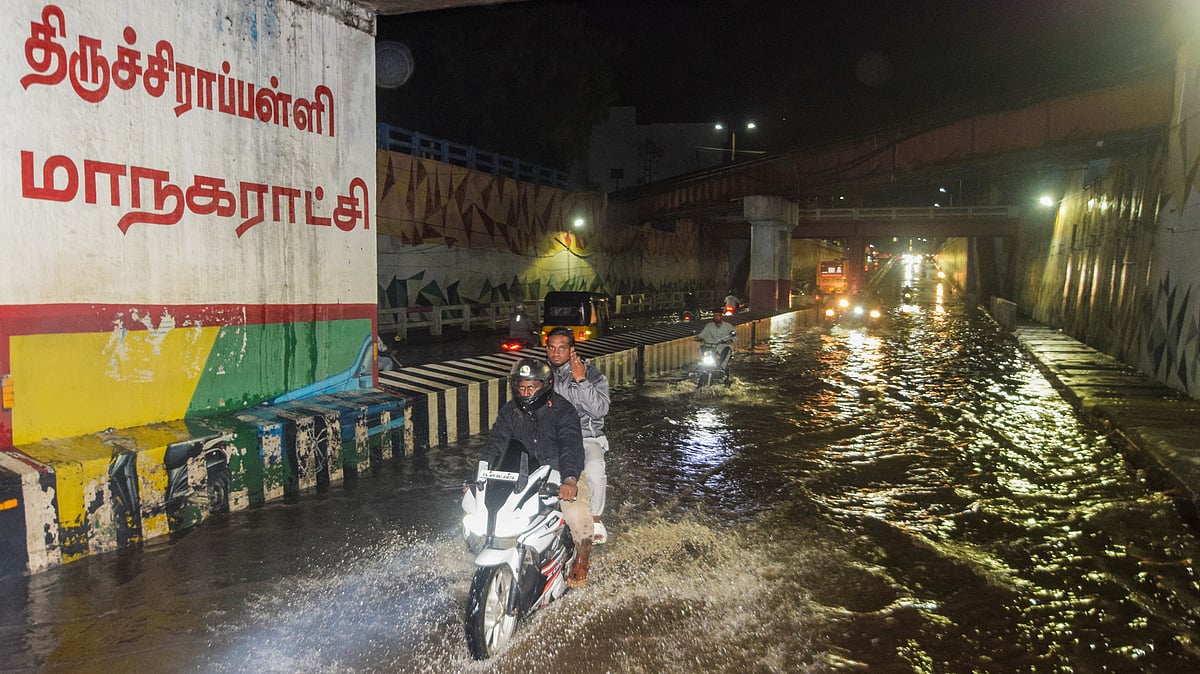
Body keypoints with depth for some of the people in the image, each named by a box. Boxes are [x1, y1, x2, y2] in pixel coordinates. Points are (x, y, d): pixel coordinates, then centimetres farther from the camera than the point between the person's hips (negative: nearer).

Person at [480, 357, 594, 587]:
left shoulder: (562, 410, -12)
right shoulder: (509, 411, 3)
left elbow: (571, 446, -25)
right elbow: (495, 443, -6)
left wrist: (569, 480, -43)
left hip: (562, 473, -4)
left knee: (577, 514, -28)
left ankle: (581, 561, 2)